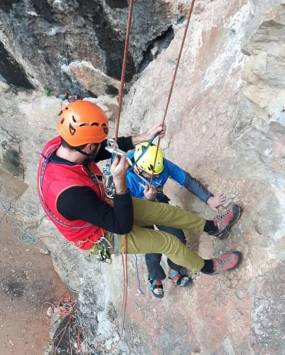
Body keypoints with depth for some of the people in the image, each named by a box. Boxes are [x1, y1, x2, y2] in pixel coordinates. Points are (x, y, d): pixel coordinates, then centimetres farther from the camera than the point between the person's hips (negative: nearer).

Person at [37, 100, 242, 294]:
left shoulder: (58, 145, -22)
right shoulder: (72, 193, -45)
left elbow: (107, 149, -4)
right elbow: (122, 226, -32)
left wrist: (143, 137, -10)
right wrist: (120, 180, -40)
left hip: (98, 208, 7)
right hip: (101, 238, -7)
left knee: (162, 210, 12)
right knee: (168, 242, 4)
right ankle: (208, 266, 34)